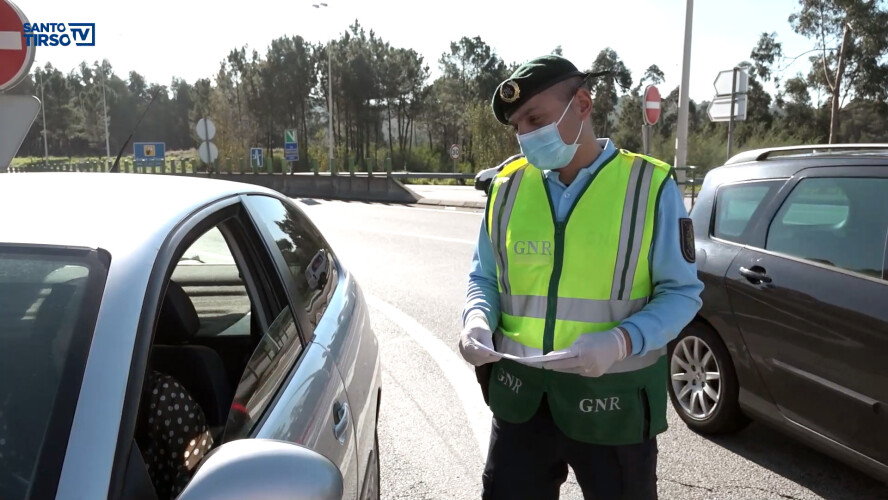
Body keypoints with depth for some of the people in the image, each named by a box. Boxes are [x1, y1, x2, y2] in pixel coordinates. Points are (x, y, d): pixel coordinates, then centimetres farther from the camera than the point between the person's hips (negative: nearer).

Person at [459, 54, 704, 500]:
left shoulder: (650, 186, -7)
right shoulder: (508, 186, 2)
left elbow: (681, 292, -5)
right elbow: (483, 277, 11)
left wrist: (621, 341, -21)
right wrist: (478, 318, -11)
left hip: (613, 400, -2)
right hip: (521, 396, 3)